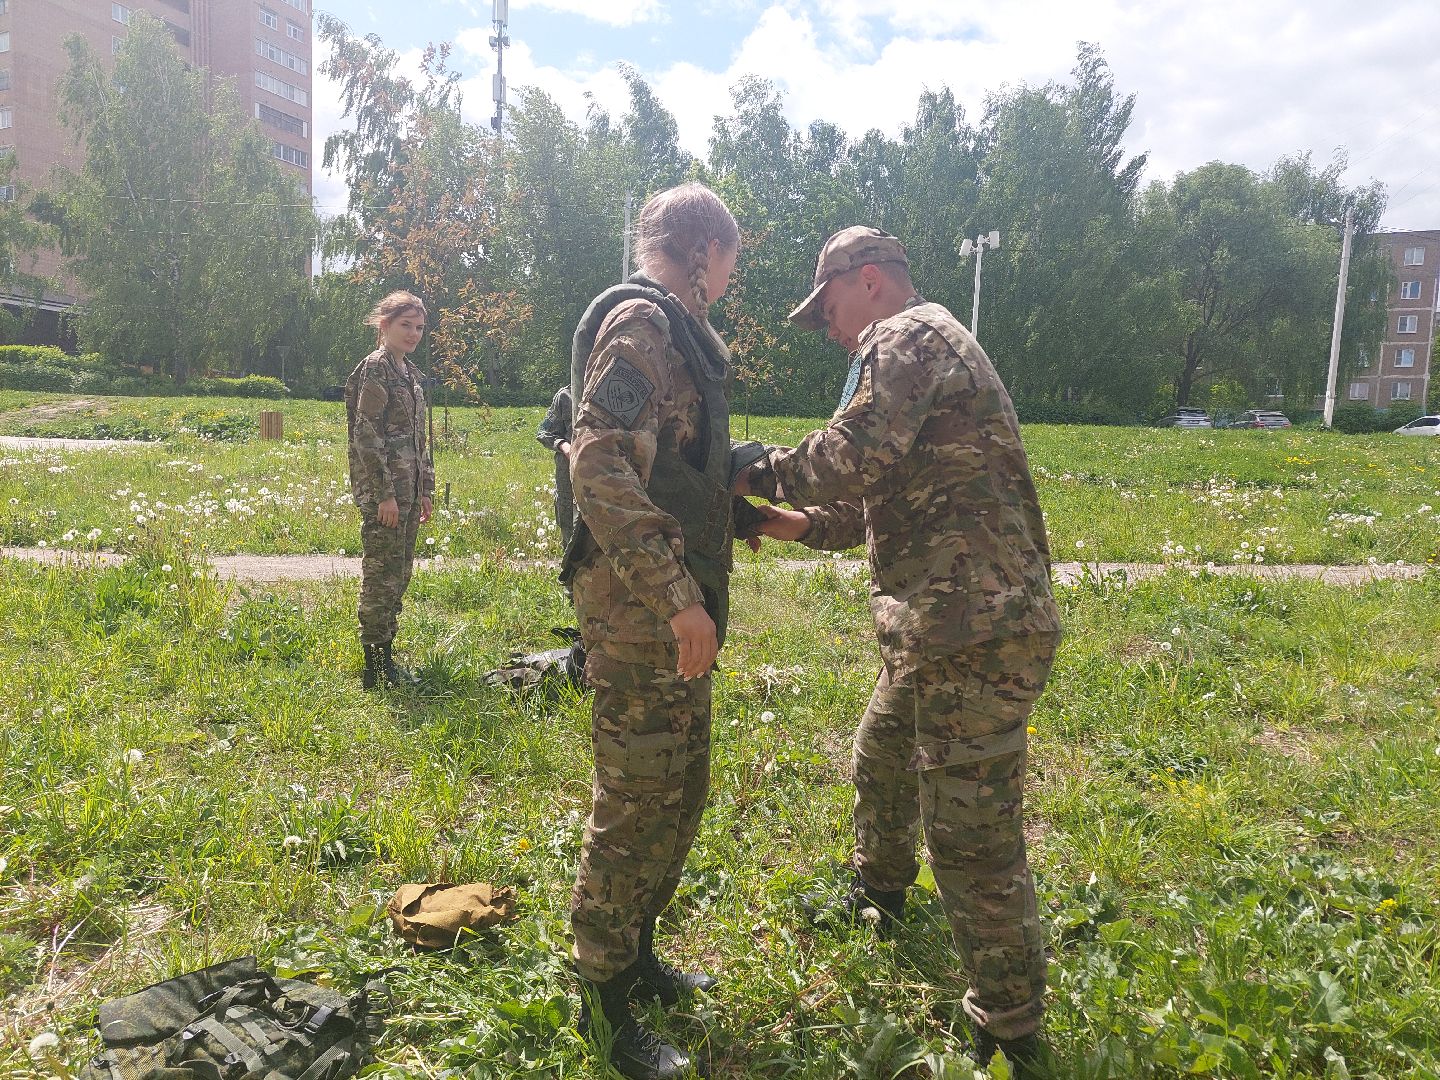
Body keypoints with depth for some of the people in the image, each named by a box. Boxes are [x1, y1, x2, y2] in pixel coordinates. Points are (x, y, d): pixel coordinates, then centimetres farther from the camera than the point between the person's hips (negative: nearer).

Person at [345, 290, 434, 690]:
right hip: (382, 489, -9)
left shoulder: (410, 370, 16)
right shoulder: (375, 368, -11)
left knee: (399, 574, 13)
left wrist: (424, 490, 17)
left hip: (407, 488, 9)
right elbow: (366, 435, -16)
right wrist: (385, 493, -19)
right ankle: (375, 671, 5)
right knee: (382, 576, -4)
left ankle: (385, 656, 24)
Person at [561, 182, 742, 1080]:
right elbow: (601, 465, -25)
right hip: (641, 609, -10)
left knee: (679, 793, 18)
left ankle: (637, 955, 35)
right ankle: (605, 1003, 18)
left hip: (675, 603, 10)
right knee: (638, 803, 0)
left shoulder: (676, 332, 19)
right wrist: (677, 597, -27)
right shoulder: (641, 321, -12)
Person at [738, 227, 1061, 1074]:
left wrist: (762, 473, -4)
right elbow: (890, 499, 26)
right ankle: (879, 893, 53)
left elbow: (853, 458, -21)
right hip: (951, 624, 11)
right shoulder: (934, 347, 24)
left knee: (973, 839, -4)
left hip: (976, 630, -11)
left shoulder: (908, 337, -9)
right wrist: (804, 525, 19)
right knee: (882, 762, 29)